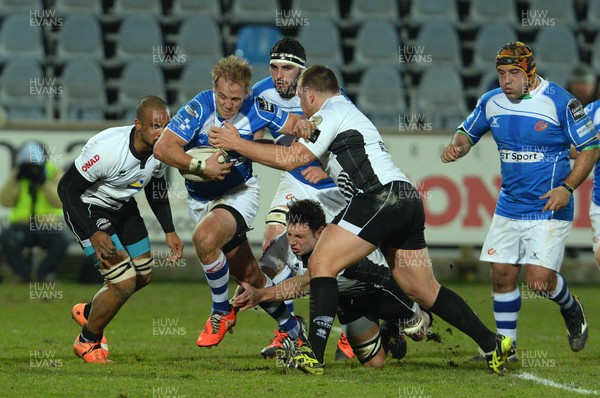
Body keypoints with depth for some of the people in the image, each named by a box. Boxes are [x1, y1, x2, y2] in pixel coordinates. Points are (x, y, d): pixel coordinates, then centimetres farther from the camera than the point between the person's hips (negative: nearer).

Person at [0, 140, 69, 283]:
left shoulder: (54, 174, 0)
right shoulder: (18, 176, 6)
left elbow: (58, 202, -15)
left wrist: (44, 181, -24)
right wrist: (15, 177, -15)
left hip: (48, 228, -1)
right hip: (21, 226, 1)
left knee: (61, 243, -34)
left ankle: (44, 272, -3)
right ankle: (22, 272, -5)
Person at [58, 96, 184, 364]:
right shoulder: (106, 149, -36)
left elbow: (155, 188, 8)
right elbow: (66, 188, -27)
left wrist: (169, 231, 4)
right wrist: (94, 233, -32)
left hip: (122, 207, 8)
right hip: (88, 210, -8)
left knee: (143, 275, 16)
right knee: (124, 282, -15)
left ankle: (88, 312, 42)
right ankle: (87, 343, 10)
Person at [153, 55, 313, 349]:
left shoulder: (256, 109, -16)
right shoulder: (199, 108, -21)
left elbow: (294, 124, -1)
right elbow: (162, 148, -24)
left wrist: (303, 126, -25)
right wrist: (200, 166, -34)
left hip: (239, 191, -2)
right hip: (201, 198, 2)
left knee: (204, 237, -32)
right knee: (249, 276, 9)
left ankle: (222, 312, -11)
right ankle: (290, 327, 32)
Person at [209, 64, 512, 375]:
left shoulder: (330, 113, -1)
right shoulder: (348, 111, 29)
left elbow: (291, 159, -7)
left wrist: (237, 144, -2)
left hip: (381, 196, -10)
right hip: (407, 201, 10)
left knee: (322, 264, -9)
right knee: (425, 292, 14)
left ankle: (313, 355, -16)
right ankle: (492, 344, 15)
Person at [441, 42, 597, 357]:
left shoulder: (560, 101, -12)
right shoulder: (491, 103, 3)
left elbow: (590, 147, -7)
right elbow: (467, 132, 19)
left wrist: (567, 188, -18)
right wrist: (457, 146, -5)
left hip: (549, 207, -5)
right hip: (509, 208, 5)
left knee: (539, 278, -13)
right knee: (502, 275, 2)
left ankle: (570, 308, 20)